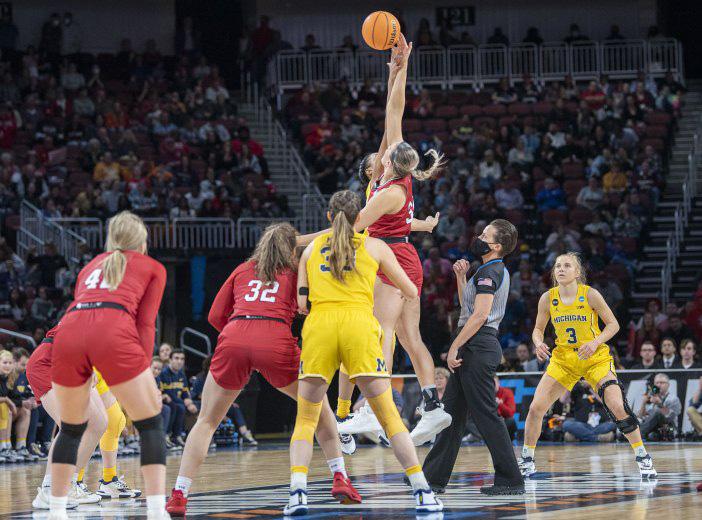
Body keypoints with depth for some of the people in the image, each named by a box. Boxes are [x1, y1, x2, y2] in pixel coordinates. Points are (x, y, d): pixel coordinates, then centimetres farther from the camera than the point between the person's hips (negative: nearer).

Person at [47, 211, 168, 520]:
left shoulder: (91, 266, 36)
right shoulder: (152, 268, 25)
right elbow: (145, 323, 12)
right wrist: (143, 371, 7)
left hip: (67, 334, 4)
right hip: (114, 333, -4)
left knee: (71, 428, 22)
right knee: (150, 424, 7)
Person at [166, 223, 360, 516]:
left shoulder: (243, 270, 27)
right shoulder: (295, 272, 22)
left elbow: (215, 316, 25)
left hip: (233, 338, 2)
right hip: (276, 342, -2)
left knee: (206, 421, 15)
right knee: (319, 408, 20)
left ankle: (178, 496, 2)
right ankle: (340, 480, 11)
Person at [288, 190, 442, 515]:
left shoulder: (312, 248, 22)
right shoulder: (374, 246, 19)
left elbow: (301, 302, 14)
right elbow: (411, 293, 25)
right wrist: (407, 296, 48)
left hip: (318, 325, 1)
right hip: (358, 324, -1)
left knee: (305, 419, 8)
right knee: (388, 415, 2)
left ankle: (298, 492, -12)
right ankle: (423, 493, -5)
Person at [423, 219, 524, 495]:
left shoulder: (489, 272, -12)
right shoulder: (499, 271, 20)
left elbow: (479, 315, -20)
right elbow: (467, 306, 28)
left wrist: (454, 347, -18)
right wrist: (461, 277, 19)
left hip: (477, 346, -11)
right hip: (475, 348, 11)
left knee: (485, 414, -9)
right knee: (451, 412, 12)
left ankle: (510, 480, -7)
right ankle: (434, 478, 16)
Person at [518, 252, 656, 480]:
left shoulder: (590, 294, -13)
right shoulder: (548, 298, -5)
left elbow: (613, 324, -6)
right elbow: (538, 329, 7)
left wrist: (595, 342, -23)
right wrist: (539, 344, -15)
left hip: (595, 359, -3)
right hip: (563, 359, 3)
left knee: (618, 407, -18)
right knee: (535, 408, -8)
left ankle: (643, 458, -2)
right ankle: (526, 460, 10)